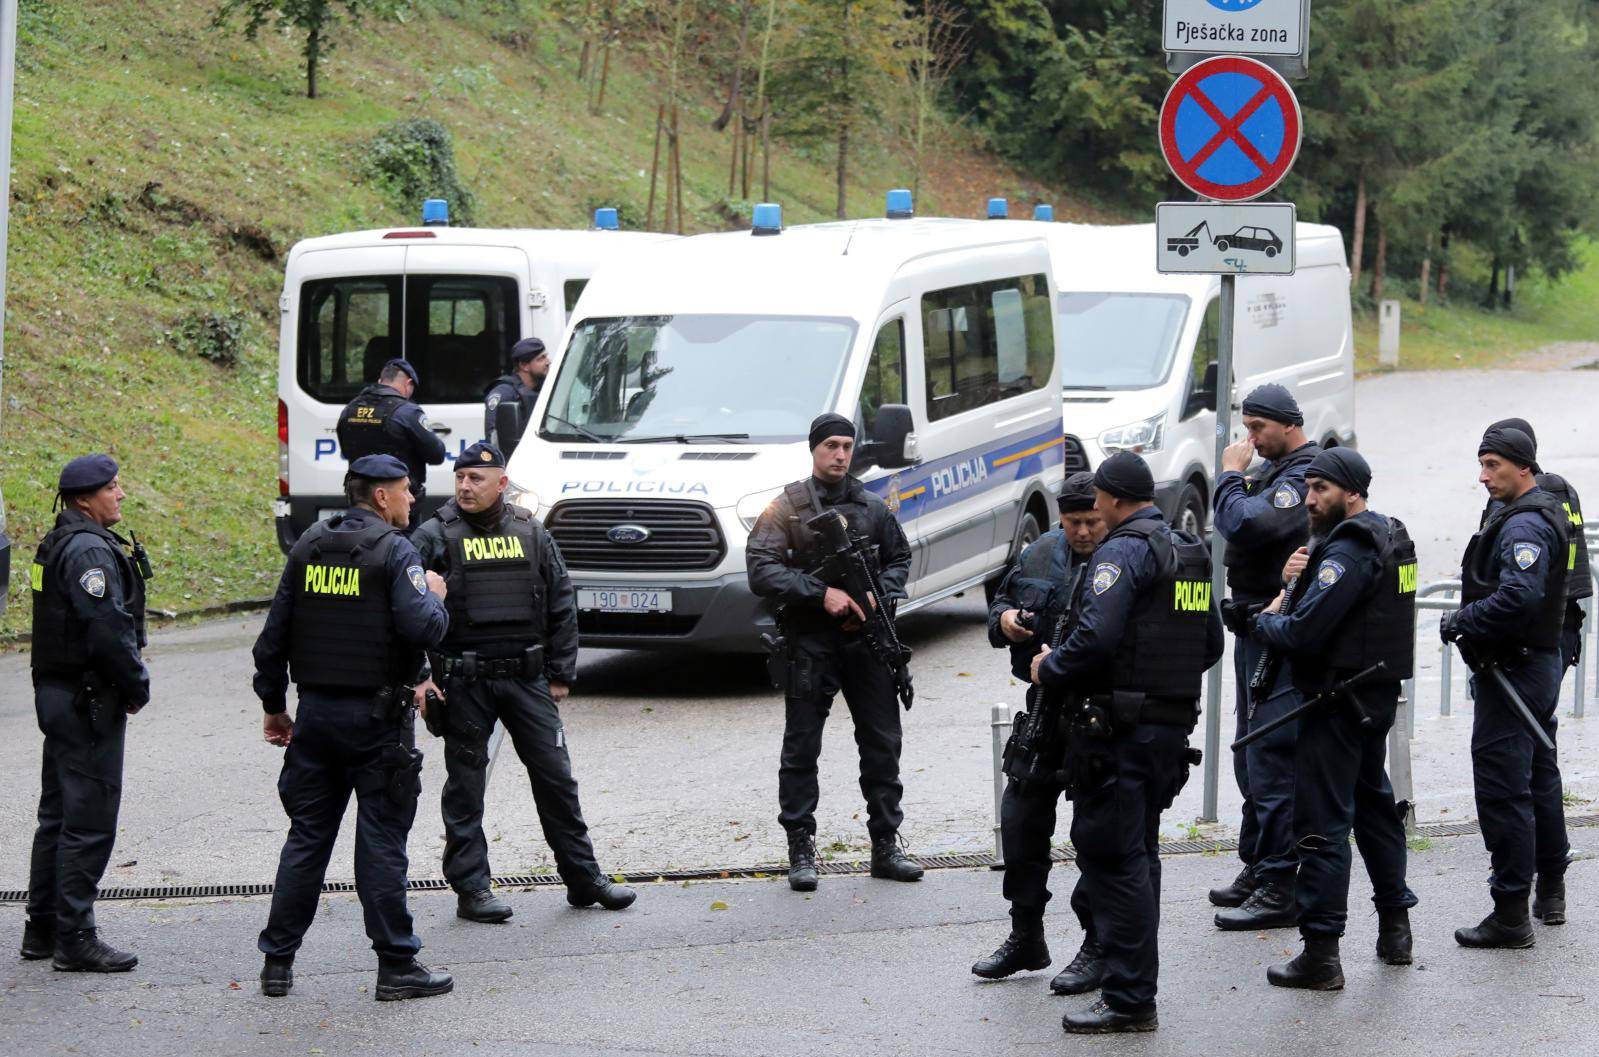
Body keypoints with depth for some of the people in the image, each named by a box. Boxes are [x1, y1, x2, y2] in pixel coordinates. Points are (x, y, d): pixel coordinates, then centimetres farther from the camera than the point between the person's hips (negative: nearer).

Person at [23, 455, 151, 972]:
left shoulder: (58, 544, 14)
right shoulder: (89, 550, -18)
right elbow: (108, 629, -24)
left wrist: (128, 685, 15)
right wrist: (137, 687, -11)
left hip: (57, 694, 11)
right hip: (89, 701, -11)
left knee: (58, 814, 16)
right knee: (89, 819, -6)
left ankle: (42, 929, 23)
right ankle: (75, 939, -5)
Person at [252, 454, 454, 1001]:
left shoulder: (309, 546, 9)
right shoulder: (393, 551, -10)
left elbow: (273, 634, 10)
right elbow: (423, 628, -21)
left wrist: (273, 704, 19)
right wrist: (435, 597, 1)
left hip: (316, 711, 5)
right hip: (376, 716, -5)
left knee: (307, 836, 11)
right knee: (382, 841, -1)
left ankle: (277, 960, 11)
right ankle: (396, 965, 1)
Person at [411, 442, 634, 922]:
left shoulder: (532, 535, 7)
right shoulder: (435, 537, -2)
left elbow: (562, 607, 12)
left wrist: (560, 675, 8)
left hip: (527, 678, 3)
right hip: (463, 682, -3)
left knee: (555, 775, 5)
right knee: (465, 784, 2)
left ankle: (584, 877, 14)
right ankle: (471, 888, 8)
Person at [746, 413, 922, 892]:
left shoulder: (873, 508, 10)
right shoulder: (786, 508, -2)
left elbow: (899, 559, 20)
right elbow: (761, 572, -10)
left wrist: (881, 595, -2)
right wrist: (822, 593, -18)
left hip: (866, 638, 4)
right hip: (809, 641, -4)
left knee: (882, 744, 6)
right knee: (801, 748, 1)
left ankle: (886, 845, 14)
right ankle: (801, 849, 7)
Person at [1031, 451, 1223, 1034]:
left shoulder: (1123, 551, -13)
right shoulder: (1190, 554, 15)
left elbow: (1095, 637, -24)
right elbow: (1212, 644, 20)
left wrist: (1048, 669, -8)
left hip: (1119, 730, -9)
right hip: (1173, 725, 9)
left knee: (1110, 858, -6)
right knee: (1139, 854, 18)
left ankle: (1129, 1000, -6)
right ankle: (1135, 989, 24)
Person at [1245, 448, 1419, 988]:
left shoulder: (1348, 550, -19)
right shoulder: (1390, 536, 12)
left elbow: (1303, 634, -25)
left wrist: (1262, 622, -6)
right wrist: (1297, 581, -2)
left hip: (1340, 697, -10)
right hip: (1379, 695, 10)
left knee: (1323, 821, -8)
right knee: (1374, 804, 23)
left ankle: (1321, 954, -9)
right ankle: (1395, 928, 32)